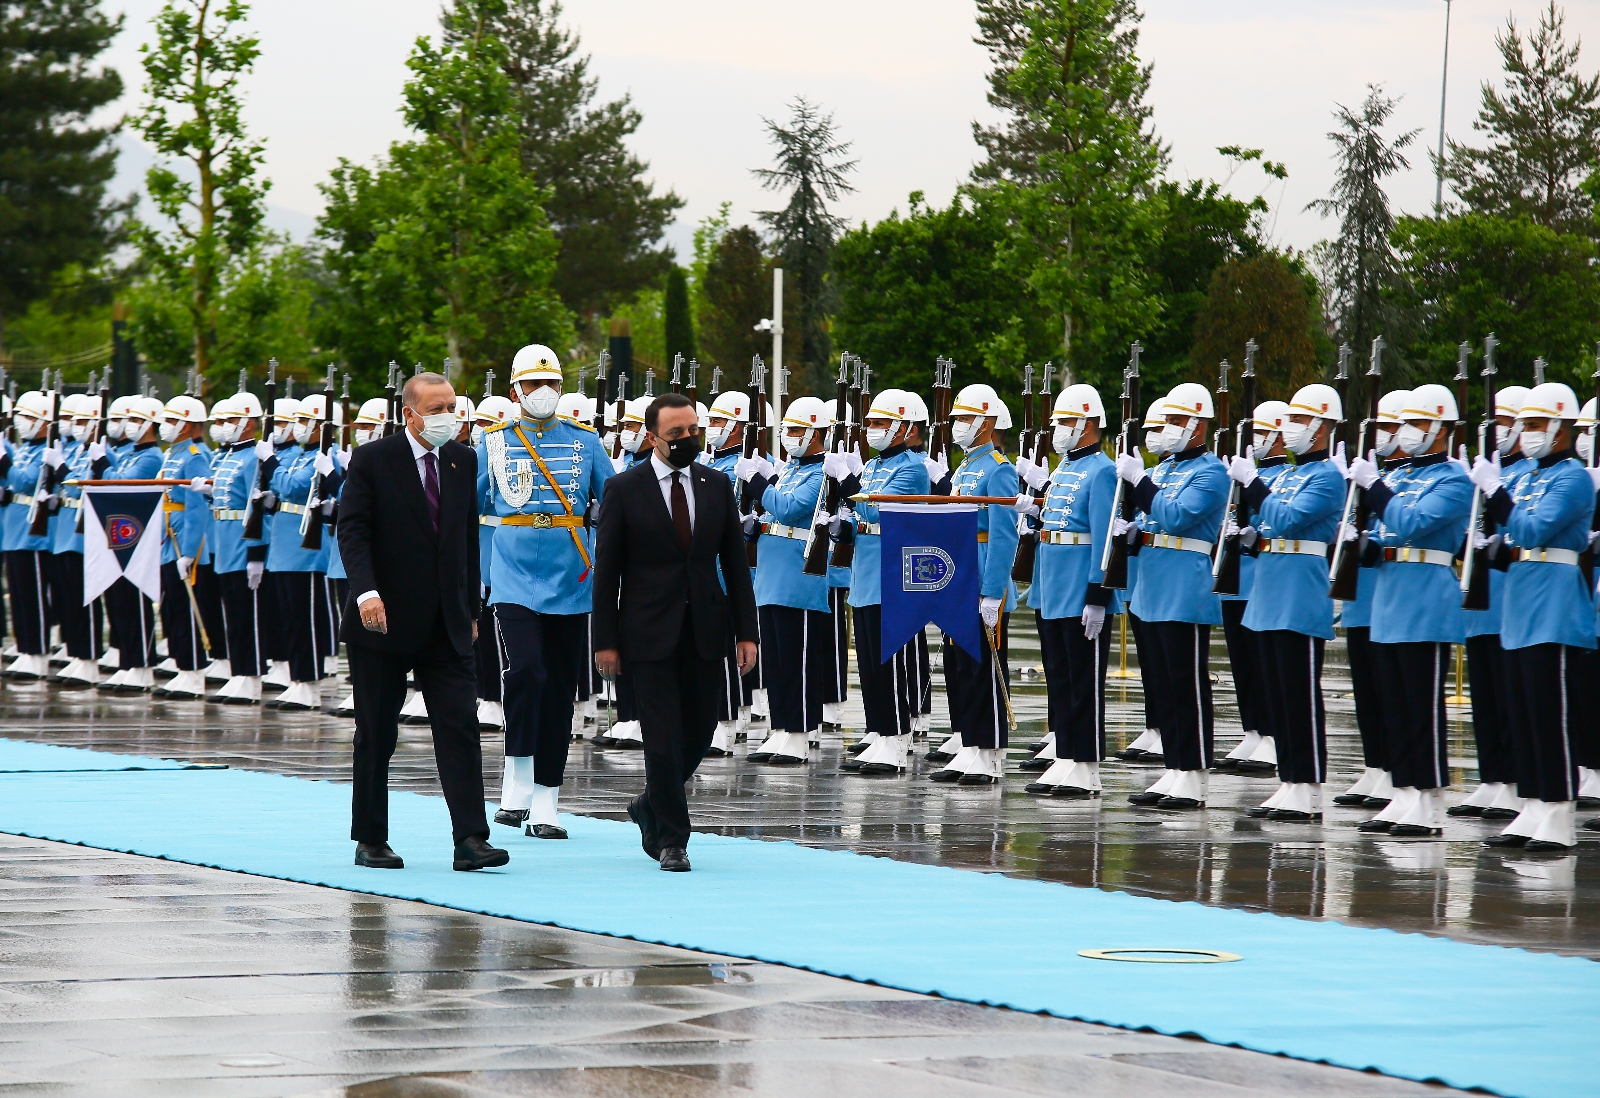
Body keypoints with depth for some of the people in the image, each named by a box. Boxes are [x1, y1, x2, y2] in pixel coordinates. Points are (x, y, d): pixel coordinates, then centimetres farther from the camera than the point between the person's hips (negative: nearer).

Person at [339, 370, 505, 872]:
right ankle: (370, 841, 15)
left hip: (447, 625, 3)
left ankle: (470, 840, -13)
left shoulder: (463, 461, 9)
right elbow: (352, 531, -12)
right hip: (384, 620, -3)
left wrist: (470, 610, 13)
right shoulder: (371, 460, -5)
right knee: (377, 735, 5)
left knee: (460, 726, -8)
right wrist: (366, 591, -27)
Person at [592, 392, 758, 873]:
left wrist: (745, 631, 2)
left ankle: (652, 806, 32)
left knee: (700, 730, 8)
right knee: (664, 737, -6)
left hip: (703, 629, 4)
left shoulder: (717, 485, 7)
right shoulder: (624, 489, -3)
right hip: (649, 631, -4)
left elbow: (735, 561, 9)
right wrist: (606, 641, -7)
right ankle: (671, 838, 4)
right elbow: (606, 569, -3)